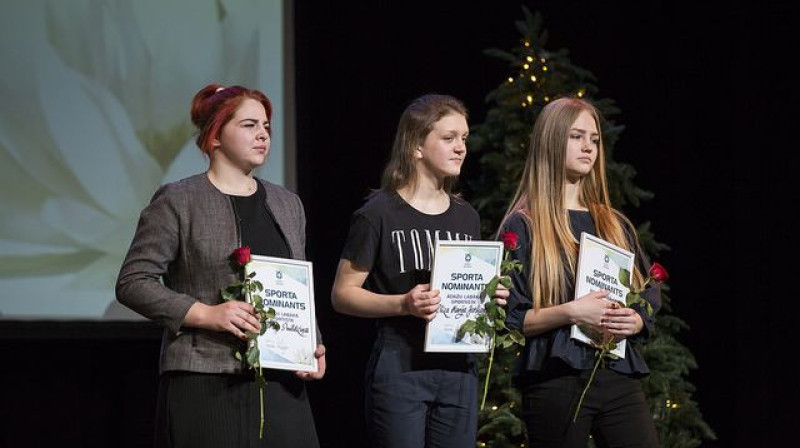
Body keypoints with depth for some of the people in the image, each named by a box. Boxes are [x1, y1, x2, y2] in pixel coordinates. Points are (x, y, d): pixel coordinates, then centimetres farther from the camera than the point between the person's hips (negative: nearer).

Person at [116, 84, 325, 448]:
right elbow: (133, 282, -5)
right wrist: (206, 314, -14)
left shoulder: (288, 205, 18)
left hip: (281, 385, 5)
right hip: (205, 386, -5)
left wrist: (314, 346, 5)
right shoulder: (178, 202, 0)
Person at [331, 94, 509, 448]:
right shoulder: (379, 214, -4)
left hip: (459, 369, 6)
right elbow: (342, 294, -6)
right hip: (400, 367, -5)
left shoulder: (467, 217, 14)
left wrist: (489, 299, 1)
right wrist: (402, 304, -20)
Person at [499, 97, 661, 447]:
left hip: (618, 377, 4)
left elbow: (650, 302, 18)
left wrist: (635, 322, -4)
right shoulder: (523, 227, 2)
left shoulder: (616, 226, 17)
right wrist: (569, 313, -18)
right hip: (555, 384, -4)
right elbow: (507, 319, -4)